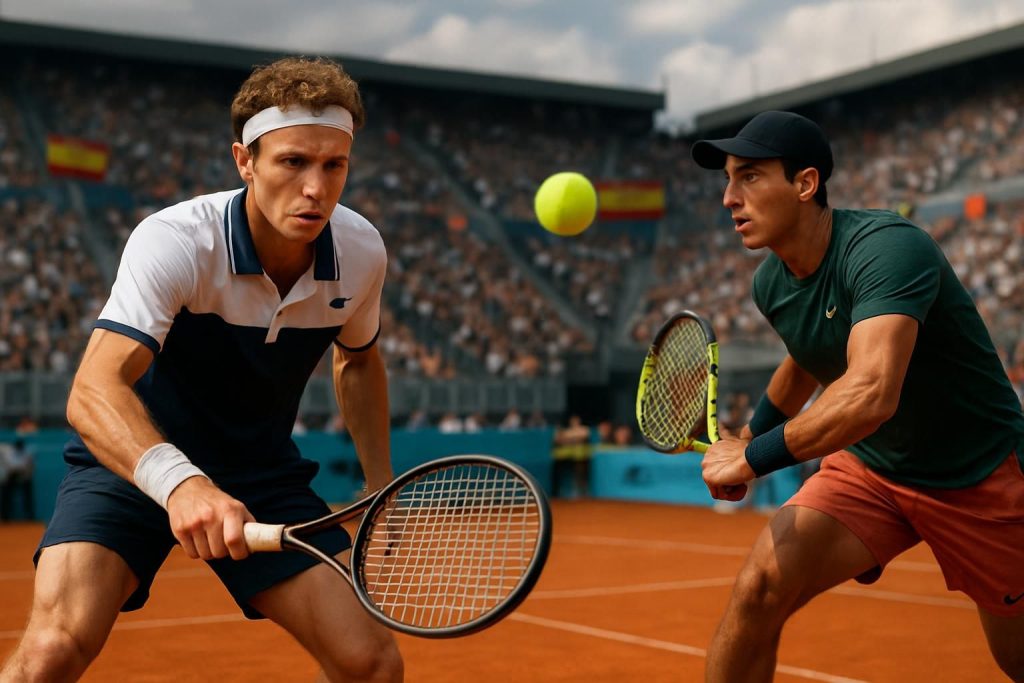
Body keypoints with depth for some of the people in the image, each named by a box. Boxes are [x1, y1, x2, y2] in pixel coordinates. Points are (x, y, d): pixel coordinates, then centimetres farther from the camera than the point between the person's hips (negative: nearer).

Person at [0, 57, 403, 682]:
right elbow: (93, 392, -40)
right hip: (133, 461, -4)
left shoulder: (363, 252, -11)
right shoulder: (172, 241, -27)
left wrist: (382, 488, 6)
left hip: (263, 475, 4)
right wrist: (179, 482, -57)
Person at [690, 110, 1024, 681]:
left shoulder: (888, 247, -30)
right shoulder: (771, 283, -5)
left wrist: (754, 458, -34)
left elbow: (870, 394, -44)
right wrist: (752, 432, 22)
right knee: (758, 589, -19)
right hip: (866, 468, 5)